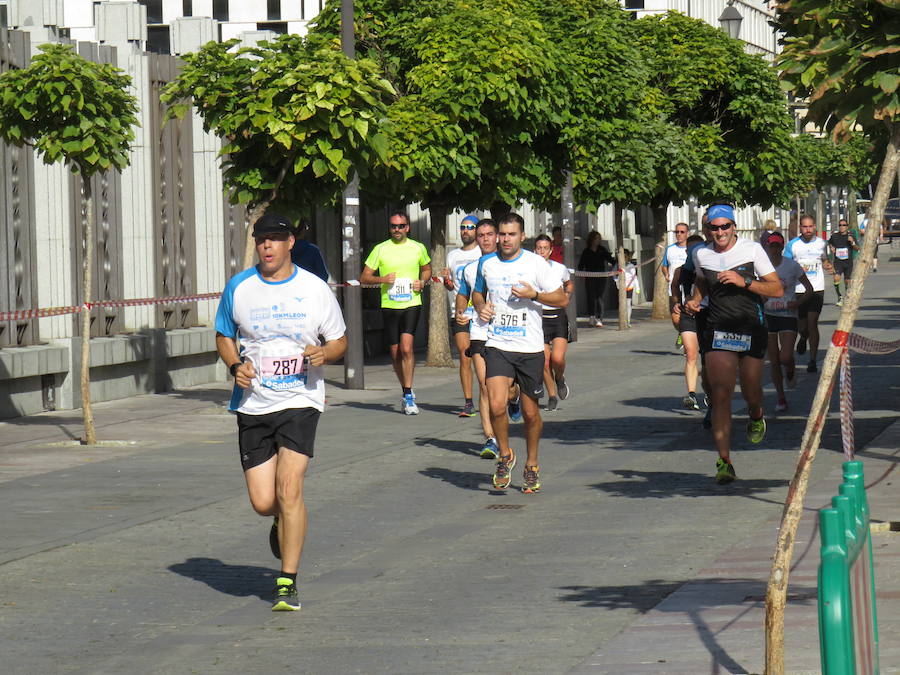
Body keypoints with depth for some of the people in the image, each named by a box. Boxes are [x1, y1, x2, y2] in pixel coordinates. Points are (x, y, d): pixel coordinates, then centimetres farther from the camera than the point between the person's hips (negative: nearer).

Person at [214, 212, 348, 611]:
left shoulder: (315, 289, -1)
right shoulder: (239, 288, 3)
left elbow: (339, 341, 9)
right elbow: (224, 336, 16)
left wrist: (324, 353, -15)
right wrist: (235, 365, -5)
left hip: (301, 401, -2)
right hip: (253, 404, 2)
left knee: (289, 489, -17)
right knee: (263, 502, 0)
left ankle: (288, 583, -7)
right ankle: (284, 522, 39)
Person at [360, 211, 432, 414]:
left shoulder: (418, 248, 6)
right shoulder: (380, 249, 3)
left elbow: (427, 269, 24)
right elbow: (364, 277, 6)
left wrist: (422, 282, 3)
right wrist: (382, 279, -13)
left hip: (412, 304, -2)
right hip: (389, 306, 2)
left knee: (406, 348, -18)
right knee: (396, 353, 7)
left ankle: (408, 396, -14)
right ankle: (407, 392, 25)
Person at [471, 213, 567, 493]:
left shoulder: (536, 263, -3)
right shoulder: (486, 264, 6)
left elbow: (562, 299, 0)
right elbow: (478, 292, 25)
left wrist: (533, 295, -16)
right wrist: (481, 306, 2)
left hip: (530, 348, -1)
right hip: (498, 346, 1)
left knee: (530, 412, 7)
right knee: (496, 406, -17)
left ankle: (531, 464, 29)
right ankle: (505, 455, 8)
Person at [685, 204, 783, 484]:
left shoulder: (752, 250, -5)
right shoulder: (701, 255, 4)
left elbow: (777, 289, -6)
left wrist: (744, 282, -19)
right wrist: (695, 300, 8)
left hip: (751, 330, -1)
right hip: (717, 332, 1)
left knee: (751, 393, 8)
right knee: (720, 395, -12)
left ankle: (756, 417, 47)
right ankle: (724, 461, -14)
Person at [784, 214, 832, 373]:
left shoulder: (821, 243, 7)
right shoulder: (792, 245, 1)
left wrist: (828, 266, -1)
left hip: (817, 289, 0)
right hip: (798, 290, 0)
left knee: (812, 324, -9)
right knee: (801, 326, 9)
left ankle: (813, 360, -6)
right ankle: (804, 338, 47)